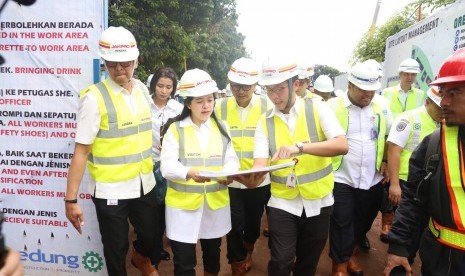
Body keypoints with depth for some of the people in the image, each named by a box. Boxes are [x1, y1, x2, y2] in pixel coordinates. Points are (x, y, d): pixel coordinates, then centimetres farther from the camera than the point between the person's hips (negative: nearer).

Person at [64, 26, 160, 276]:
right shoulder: (94, 98, -15)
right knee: (116, 252, 13)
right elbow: (81, 151, -15)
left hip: (144, 184, 5)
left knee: (152, 240, 20)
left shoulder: (142, 89, 2)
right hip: (111, 190, -5)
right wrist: (71, 199, -15)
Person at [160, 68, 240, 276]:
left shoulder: (221, 128, 6)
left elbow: (231, 160, 2)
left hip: (216, 201, 4)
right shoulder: (175, 129, -6)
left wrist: (229, 173, -22)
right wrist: (189, 172, -34)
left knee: (212, 252, 22)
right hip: (183, 203, -3)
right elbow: (167, 166, -14)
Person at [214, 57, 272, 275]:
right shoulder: (220, 107, -3)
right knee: (235, 226, 8)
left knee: (253, 222, 20)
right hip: (230, 179, 0)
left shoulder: (267, 106, -6)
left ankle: (248, 250, 51)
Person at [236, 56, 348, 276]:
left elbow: (342, 145, -21)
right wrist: (251, 179, -36)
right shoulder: (265, 122, -3)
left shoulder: (317, 108, -8)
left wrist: (300, 147, -34)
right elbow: (260, 165, -13)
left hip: (318, 201, 0)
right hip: (283, 203, 0)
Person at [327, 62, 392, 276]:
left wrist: (386, 161, 9)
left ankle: (352, 253, 42)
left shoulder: (381, 108, 3)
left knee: (363, 222, 18)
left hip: (373, 180, 4)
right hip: (341, 179, -4)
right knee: (341, 225, 4)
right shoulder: (332, 106, -8)